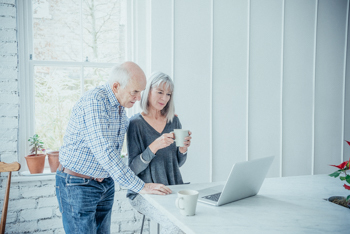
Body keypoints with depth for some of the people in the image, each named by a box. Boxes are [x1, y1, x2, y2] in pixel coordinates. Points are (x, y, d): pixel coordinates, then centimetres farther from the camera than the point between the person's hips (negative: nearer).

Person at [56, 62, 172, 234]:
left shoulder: (119, 105, 4)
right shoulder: (94, 100, -24)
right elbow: (105, 152, -31)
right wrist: (140, 187, -30)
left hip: (106, 184, 8)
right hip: (77, 184, -8)